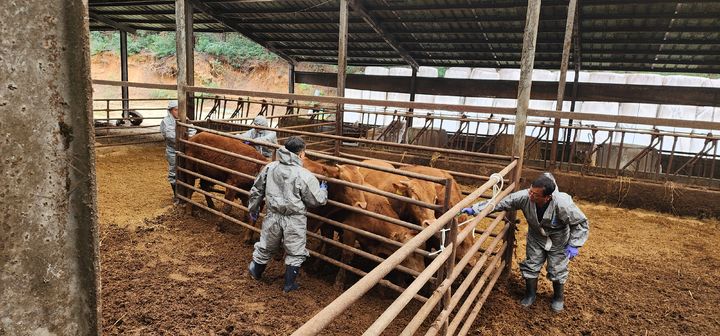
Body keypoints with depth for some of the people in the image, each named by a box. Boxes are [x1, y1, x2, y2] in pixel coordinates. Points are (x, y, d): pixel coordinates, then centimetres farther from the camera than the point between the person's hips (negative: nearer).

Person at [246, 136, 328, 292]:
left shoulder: (270, 168, -2)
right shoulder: (305, 176, -16)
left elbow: (256, 190, 7)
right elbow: (316, 200, -9)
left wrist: (253, 209, 21)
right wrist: (323, 190, 12)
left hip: (273, 216, 4)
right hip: (294, 221, -4)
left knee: (265, 246, 25)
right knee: (295, 253, 15)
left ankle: (256, 271, 48)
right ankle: (289, 284, 24)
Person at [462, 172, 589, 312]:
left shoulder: (563, 204, -39)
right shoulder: (524, 197, -34)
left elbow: (581, 223, -21)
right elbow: (499, 202, -26)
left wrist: (574, 245, -25)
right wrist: (475, 209, -32)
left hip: (558, 242, -2)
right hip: (536, 238, 2)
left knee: (557, 271, 8)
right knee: (530, 265, 8)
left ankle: (558, 298, 38)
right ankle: (530, 294, 35)